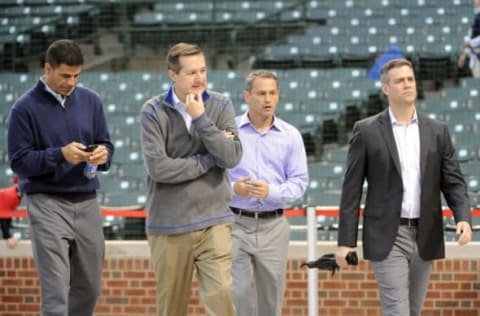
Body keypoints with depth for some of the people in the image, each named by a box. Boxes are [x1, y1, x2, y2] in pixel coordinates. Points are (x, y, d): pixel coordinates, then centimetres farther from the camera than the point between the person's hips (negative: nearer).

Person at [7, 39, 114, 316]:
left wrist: (103, 155, -12)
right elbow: (19, 161, -7)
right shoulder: (26, 108, -6)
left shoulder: (91, 101, 6)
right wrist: (60, 155, -21)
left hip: (87, 203, 5)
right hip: (48, 205, -5)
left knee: (90, 288, 11)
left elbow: (106, 144, 12)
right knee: (56, 291, -10)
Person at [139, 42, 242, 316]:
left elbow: (232, 157, -9)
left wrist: (200, 119, -14)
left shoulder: (220, 106, 4)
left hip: (213, 221, 1)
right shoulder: (154, 112, -3)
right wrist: (210, 160, -8)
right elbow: (158, 168, -15)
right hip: (169, 224, -1)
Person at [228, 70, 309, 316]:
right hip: (236, 223, -2)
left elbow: (299, 181, 2)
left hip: (273, 226, 2)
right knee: (237, 295, -8)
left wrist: (271, 191, -16)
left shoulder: (290, 136, 5)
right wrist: (233, 188, -18)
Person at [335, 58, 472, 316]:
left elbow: (453, 182, 6)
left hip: (425, 238, 4)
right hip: (387, 237, -4)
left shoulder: (437, 131, 8)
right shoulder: (366, 131, -2)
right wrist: (346, 241, -5)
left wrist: (464, 218, -13)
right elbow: (352, 189, -1)